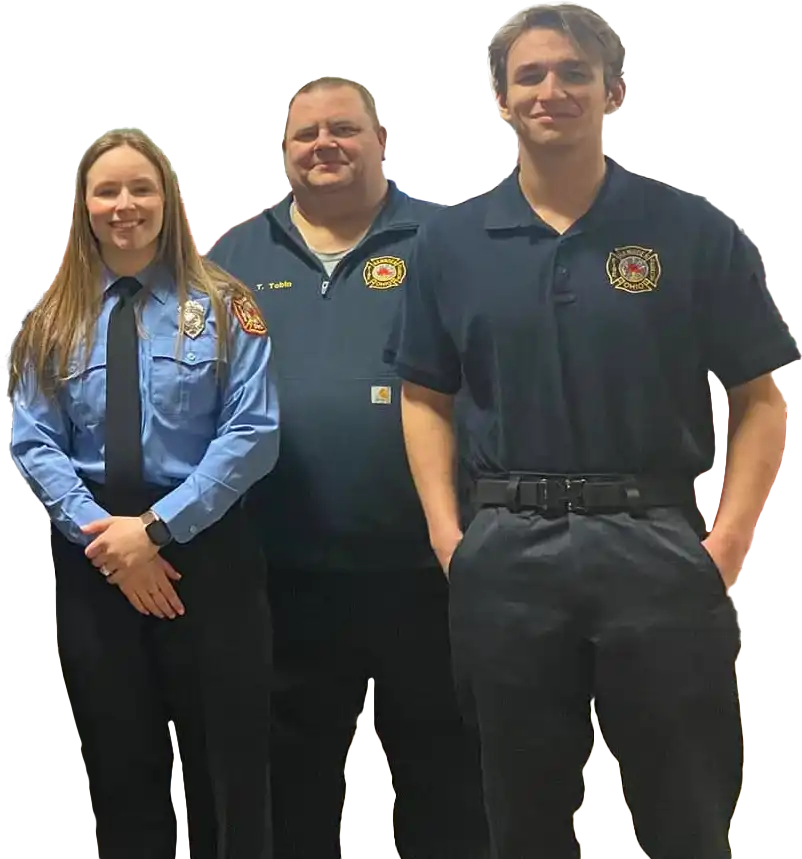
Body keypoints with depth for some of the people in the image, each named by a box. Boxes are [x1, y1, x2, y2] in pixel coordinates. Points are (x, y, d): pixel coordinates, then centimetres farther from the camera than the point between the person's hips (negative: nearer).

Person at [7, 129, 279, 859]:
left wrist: (157, 527, -16)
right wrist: (100, 532, -14)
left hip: (205, 552, -2)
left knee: (226, 767, 5)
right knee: (121, 770, 12)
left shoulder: (222, 307, 0)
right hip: (92, 561, 3)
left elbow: (252, 434, -9)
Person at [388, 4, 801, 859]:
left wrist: (730, 539, -10)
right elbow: (426, 397, 11)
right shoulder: (450, 241, 7)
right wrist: (446, 532, -1)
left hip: (658, 546, -2)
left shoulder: (695, 231, 0)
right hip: (506, 554, 2)